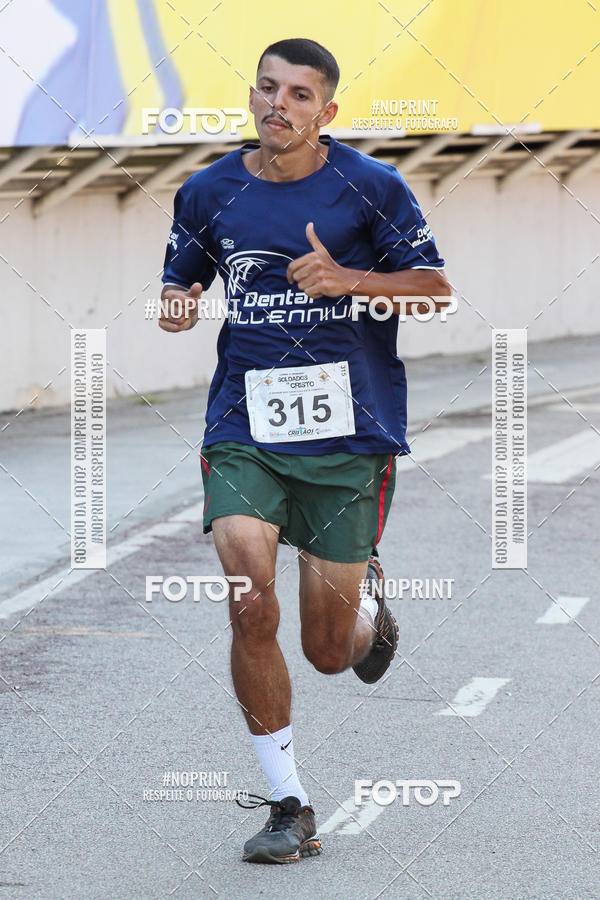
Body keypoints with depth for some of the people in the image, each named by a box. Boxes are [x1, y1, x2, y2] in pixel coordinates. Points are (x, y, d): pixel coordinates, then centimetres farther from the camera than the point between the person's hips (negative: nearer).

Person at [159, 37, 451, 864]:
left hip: (350, 435, -1)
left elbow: (436, 289, 0)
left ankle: (368, 600, 42)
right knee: (251, 612, -16)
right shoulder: (208, 194, 5)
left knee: (330, 653, 3)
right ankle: (290, 809, -3)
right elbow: (179, 284, 19)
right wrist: (178, 305, -6)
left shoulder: (370, 188, -3)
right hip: (245, 435, 2)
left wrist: (347, 278, -17)